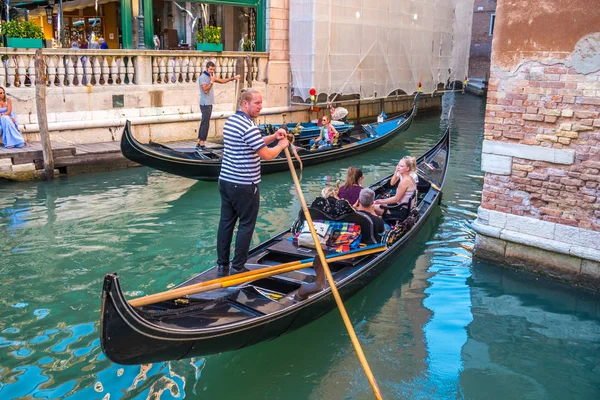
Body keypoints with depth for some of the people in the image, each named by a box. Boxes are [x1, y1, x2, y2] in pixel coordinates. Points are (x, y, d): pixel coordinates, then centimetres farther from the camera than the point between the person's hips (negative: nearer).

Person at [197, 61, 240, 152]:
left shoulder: (211, 76, 15)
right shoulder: (202, 77, -12)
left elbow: (222, 81, 17)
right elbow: (205, 90, -20)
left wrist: (233, 78, 10)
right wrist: (212, 81, -18)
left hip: (209, 103, 9)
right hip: (205, 104, -9)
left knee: (204, 123, 9)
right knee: (205, 124, -10)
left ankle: (199, 143, 13)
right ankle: (201, 145, -9)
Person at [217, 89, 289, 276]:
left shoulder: (230, 121, 12)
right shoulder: (249, 127, -19)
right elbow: (267, 155, -17)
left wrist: (273, 137, 9)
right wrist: (281, 145, 1)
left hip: (225, 181, 9)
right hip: (244, 186, -9)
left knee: (226, 223, 12)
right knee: (246, 226, 3)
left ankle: (222, 266, 20)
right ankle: (238, 268, 10)